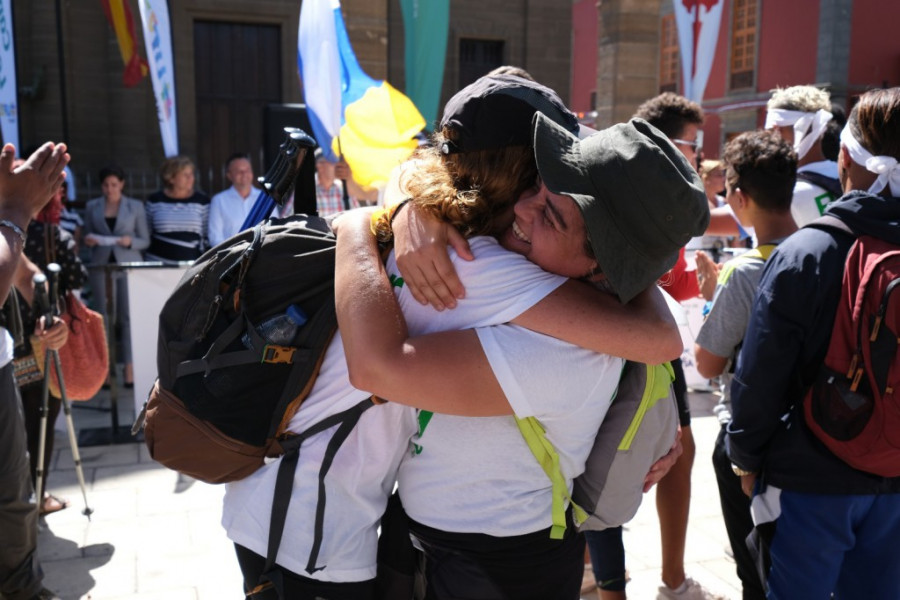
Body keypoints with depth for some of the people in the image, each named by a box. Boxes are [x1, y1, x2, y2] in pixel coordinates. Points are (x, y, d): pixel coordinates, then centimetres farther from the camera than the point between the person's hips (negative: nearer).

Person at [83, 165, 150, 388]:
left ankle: (129, 370, -4)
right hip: (101, 265, 2)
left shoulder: (136, 206, 7)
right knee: (102, 317, 0)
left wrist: (130, 242, -13)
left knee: (128, 317, -6)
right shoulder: (92, 207, 11)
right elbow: (87, 237, 15)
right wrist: (88, 241, -7)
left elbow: (145, 241, 6)